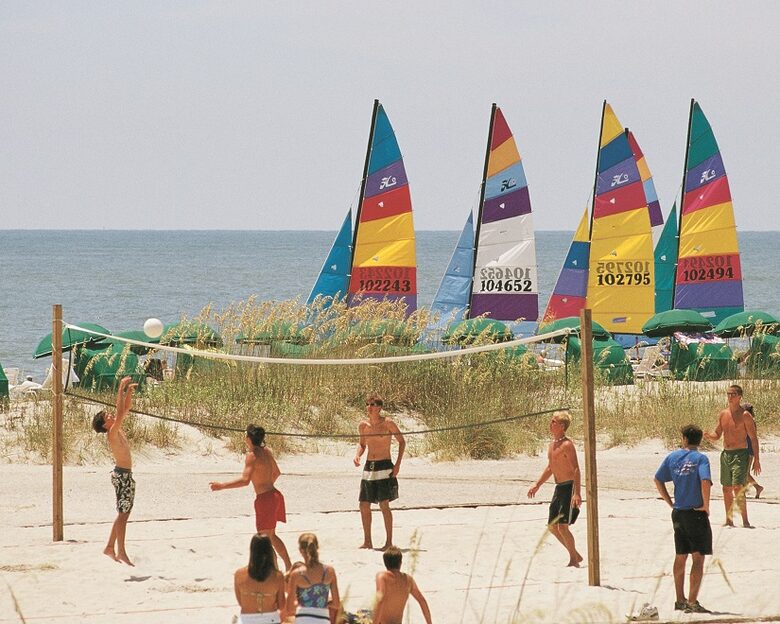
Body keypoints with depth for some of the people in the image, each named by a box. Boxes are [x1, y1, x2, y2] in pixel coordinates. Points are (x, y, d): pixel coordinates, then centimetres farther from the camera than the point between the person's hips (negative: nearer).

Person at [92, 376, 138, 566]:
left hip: (126, 475, 10)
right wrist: (121, 390, -23)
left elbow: (126, 408, 15)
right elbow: (120, 411, -25)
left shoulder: (118, 429, 9)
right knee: (123, 514, -7)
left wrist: (129, 391, 3)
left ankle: (110, 547, 20)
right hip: (122, 475, -10)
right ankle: (121, 552, -5)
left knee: (123, 513, 14)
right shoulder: (112, 433, -14)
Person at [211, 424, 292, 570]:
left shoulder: (252, 455, -17)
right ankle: (289, 567, 28)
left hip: (264, 499, -9)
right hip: (274, 495, 9)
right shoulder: (267, 451, 8)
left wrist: (221, 486, -24)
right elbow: (276, 472, 22)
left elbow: (245, 480, -28)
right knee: (271, 536, 23)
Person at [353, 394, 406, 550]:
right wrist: (357, 455, 0)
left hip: (385, 467, -5)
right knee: (364, 505, 4)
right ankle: (367, 541, 15)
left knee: (384, 504, -12)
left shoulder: (387, 423, -7)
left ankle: (389, 541, -6)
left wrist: (398, 463, -6)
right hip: (368, 467, 5)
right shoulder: (363, 425, 6)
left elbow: (402, 442, 2)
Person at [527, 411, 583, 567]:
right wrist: (537, 485, 21)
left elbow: (576, 469, -21)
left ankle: (574, 560, 0)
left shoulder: (567, 445, -15)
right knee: (552, 526, 10)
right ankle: (575, 556, 21)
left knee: (562, 526, -12)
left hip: (569, 488, -9)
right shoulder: (552, 444, 14)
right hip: (559, 488, 9)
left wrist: (577, 493, -29)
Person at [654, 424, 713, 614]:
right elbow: (705, 481, -26)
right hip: (696, 513, -6)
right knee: (698, 558, -2)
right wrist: (706, 506, -14)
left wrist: (670, 503, 14)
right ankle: (692, 602, -7)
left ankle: (680, 600, 22)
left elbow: (658, 480, 8)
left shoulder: (673, 457, 5)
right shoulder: (700, 459, -11)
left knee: (680, 557, 16)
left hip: (678, 513, 6)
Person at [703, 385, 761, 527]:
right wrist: (709, 436, -7)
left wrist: (756, 460, -10)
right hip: (726, 454, 7)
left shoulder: (745, 415, -8)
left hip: (740, 454, -7)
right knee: (726, 489, 10)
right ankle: (729, 520, 19)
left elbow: (753, 438, -7)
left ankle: (745, 521, -15)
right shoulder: (723, 414, 10)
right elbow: (717, 435, 17)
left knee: (738, 488, -16)